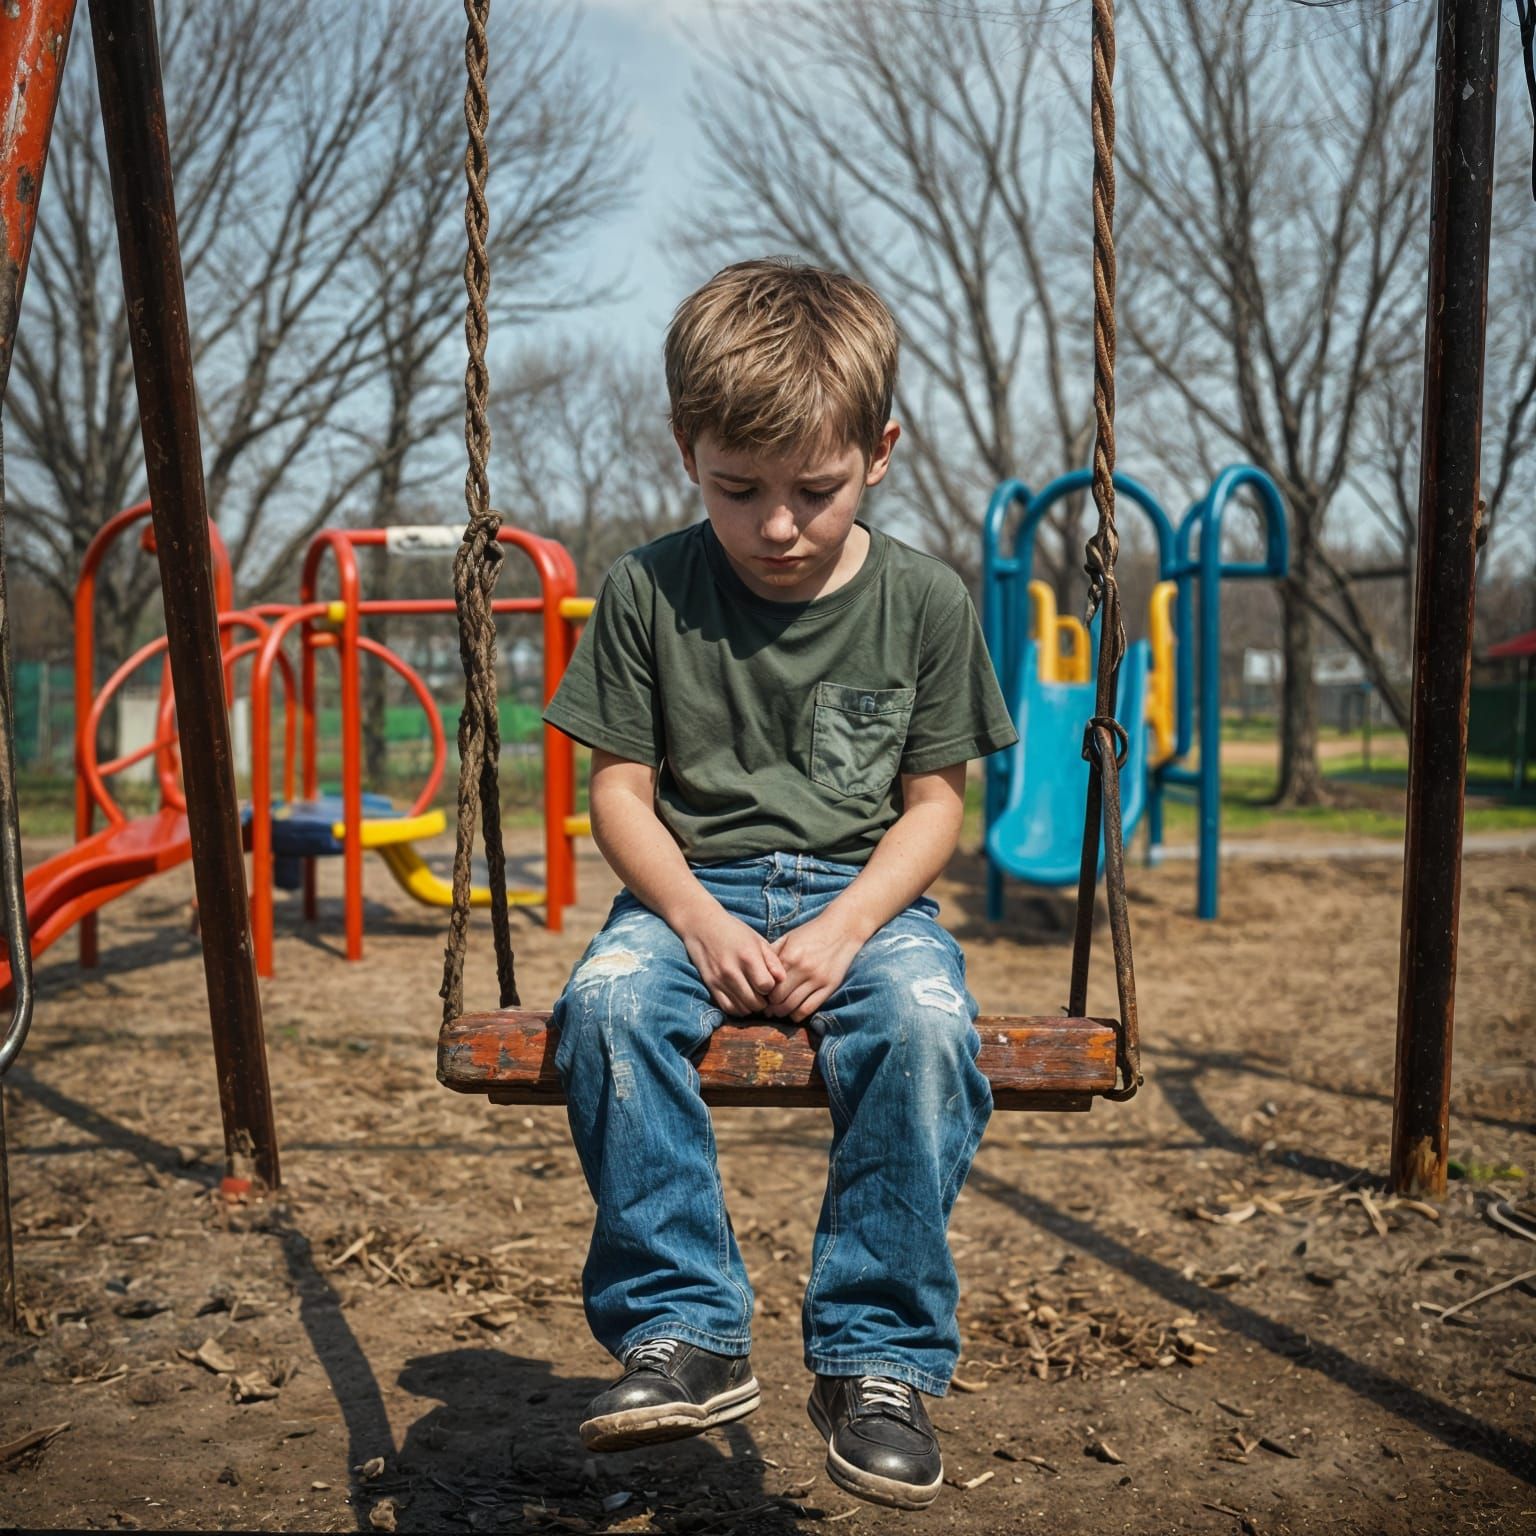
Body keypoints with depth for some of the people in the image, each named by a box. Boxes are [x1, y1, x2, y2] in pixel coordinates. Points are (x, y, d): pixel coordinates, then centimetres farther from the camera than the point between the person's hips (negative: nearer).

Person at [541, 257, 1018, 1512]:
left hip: (865, 895, 0)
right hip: (695, 891, 1)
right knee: (606, 1002, -32)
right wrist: (696, 918, -16)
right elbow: (620, 787, 1)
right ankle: (685, 1332, -20)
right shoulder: (649, 591, -1)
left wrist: (846, 926, -14)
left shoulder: (925, 602, 0)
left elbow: (937, 799, 2)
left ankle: (879, 1357, -19)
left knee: (926, 1019, -33)